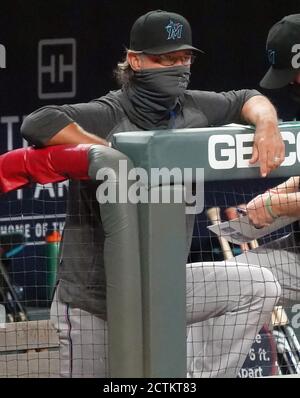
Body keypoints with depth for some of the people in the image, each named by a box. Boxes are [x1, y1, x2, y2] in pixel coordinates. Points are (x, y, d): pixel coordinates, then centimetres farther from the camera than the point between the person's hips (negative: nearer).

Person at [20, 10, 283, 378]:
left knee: (259, 287, -5)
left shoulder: (192, 109, 2)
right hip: (93, 298, -6)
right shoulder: (108, 115, -16)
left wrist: (266, 126, -6)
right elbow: (37, 124, -32)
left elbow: (247, 100, 18)